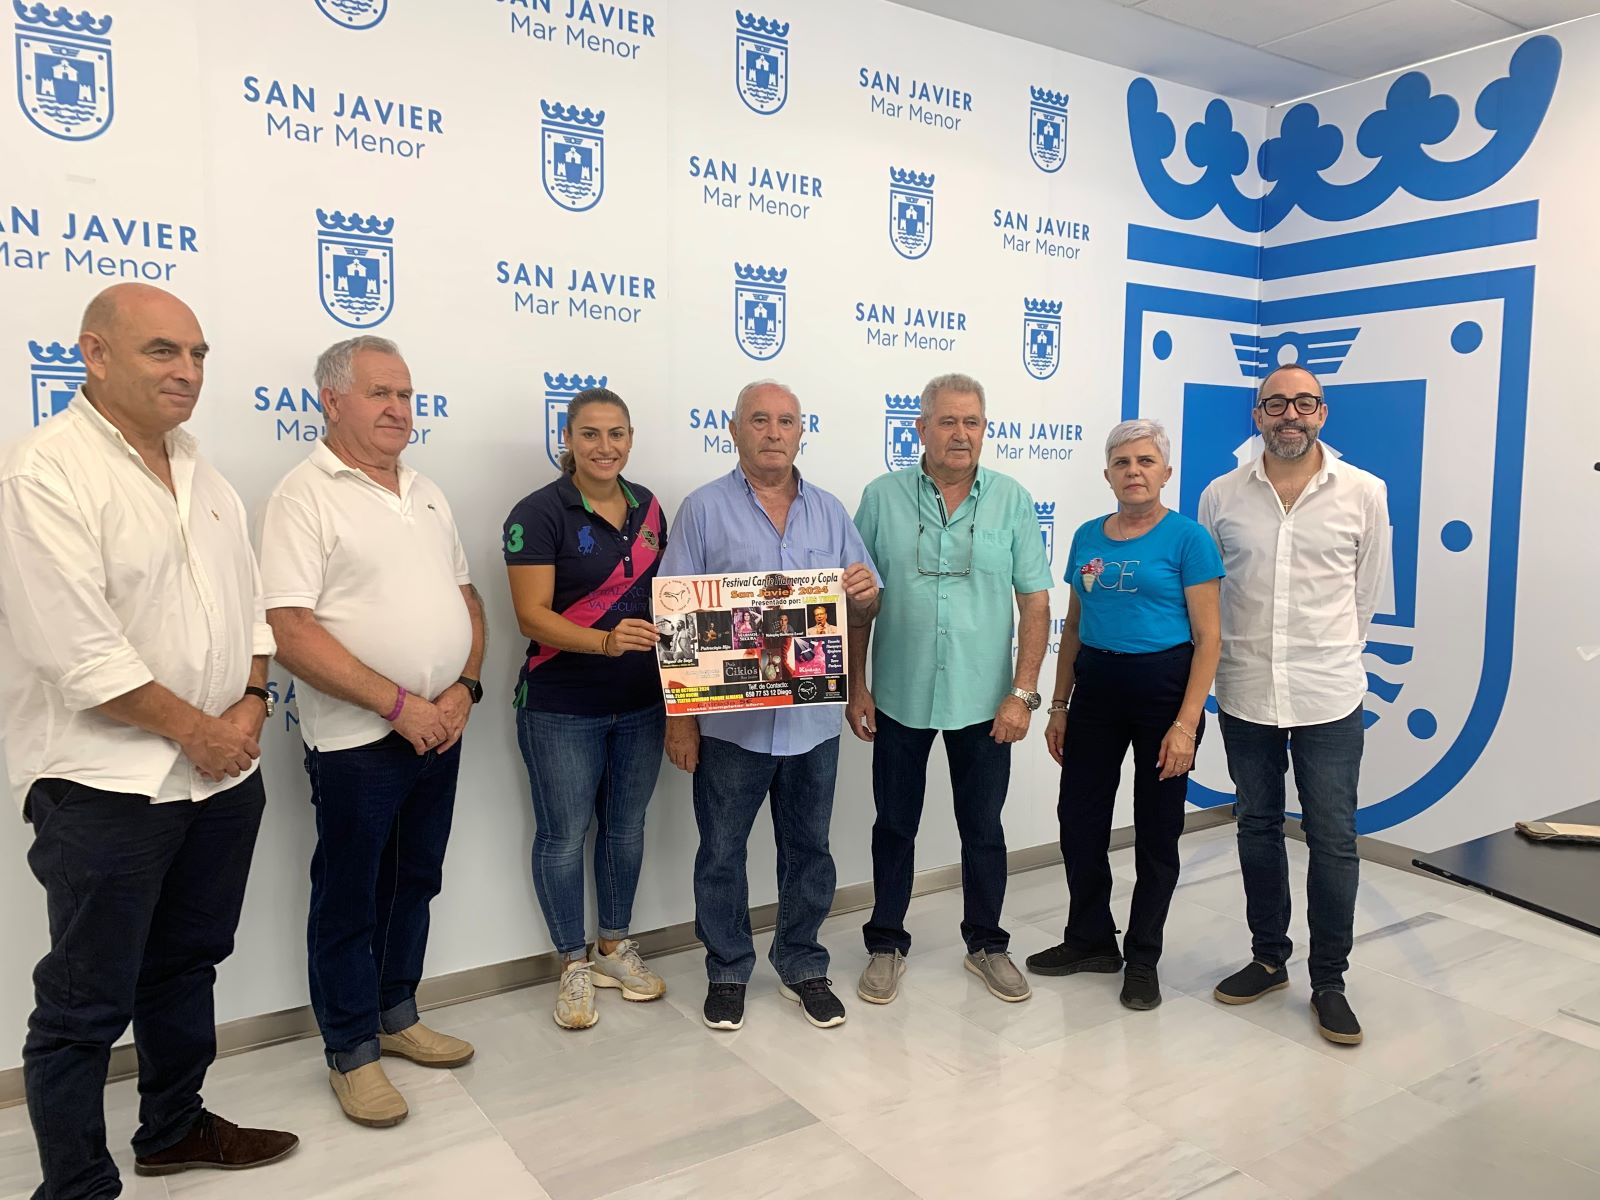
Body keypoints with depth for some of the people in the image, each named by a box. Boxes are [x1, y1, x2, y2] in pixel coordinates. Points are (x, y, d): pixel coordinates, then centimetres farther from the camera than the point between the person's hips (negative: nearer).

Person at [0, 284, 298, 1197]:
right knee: (87, 1004, 6)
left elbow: (250, 604, 11)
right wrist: (198, 731, -13)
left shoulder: (202, 472, 10)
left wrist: (250, 707, -4)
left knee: (188, 964, 21)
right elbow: (79, 650, -20)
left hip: (223, 774, 8)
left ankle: (176, 1126, 39)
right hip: (108, 784, -7)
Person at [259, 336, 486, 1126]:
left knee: (414, 883, 18)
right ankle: (350, 1053, 23)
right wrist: (399, 704, -19)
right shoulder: (305, 497, -11)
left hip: (439, 729, 7)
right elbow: (291, 632, -19)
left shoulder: (427, 494, 11)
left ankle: (396, 1018, 35)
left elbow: (466, 600, 13)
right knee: (349, 899, 8)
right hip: (358, 740, -6)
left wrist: (462, 688, -3)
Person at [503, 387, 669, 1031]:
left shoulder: (647, 507, 5)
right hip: (561, 710, -5)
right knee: (564, 834, 6)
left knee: (626, 826, 16)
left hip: (641, 702, 5)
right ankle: (574, 965, 24)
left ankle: (614, 946, 35)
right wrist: (605, 641, -32)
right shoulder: (540, 513, -12)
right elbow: (533, 617, -17)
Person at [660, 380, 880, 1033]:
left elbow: (865, 606, 11)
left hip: (813, 717, 3)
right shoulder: (705, 508, -4)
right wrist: (679, 716, -10)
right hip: (730, 719, -3)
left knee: (809, 849, 15)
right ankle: (727, 971, 29)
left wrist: (866, 593, -14)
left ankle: (802, 966, 33)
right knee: (722, 852, 10)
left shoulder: (830, 512, 8)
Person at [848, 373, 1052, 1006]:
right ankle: (887, 944, 30)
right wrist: (857, 686, -1)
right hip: (900, 698, 0)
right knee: (894, 827, 13)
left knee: (983, 828, 13)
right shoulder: (882, 497, -2)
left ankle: (986, 943, 33)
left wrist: (1023, 691, -8)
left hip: (985, 700, 0)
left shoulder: (1012, 500, -2)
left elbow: (1035, 602, -1)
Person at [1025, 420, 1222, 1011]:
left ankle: (1142, 958, 24)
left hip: (1163, 686, -5)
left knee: (1156, 829, 8)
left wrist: (1186, 723, -17)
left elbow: (1207, 637, -11)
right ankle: (1091, 940, 29)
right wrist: (1059, 705, 9)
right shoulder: (1088, 536, 8)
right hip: (1096, 685, 5)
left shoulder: (1187, 538, -8)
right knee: (1079, 817, 8)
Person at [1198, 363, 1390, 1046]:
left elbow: (1368, 591, 8)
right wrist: (1245, 653, 9)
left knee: (1333, 840, 2)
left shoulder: (1364, 493, -1)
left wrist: (1330, 652, 11)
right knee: (1258, 829, 13)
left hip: (1328, 696, -1)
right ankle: (1268, 958, 30)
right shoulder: (1221, 496, 1)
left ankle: (1329, 981, 18)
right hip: (1245, 693, 2)